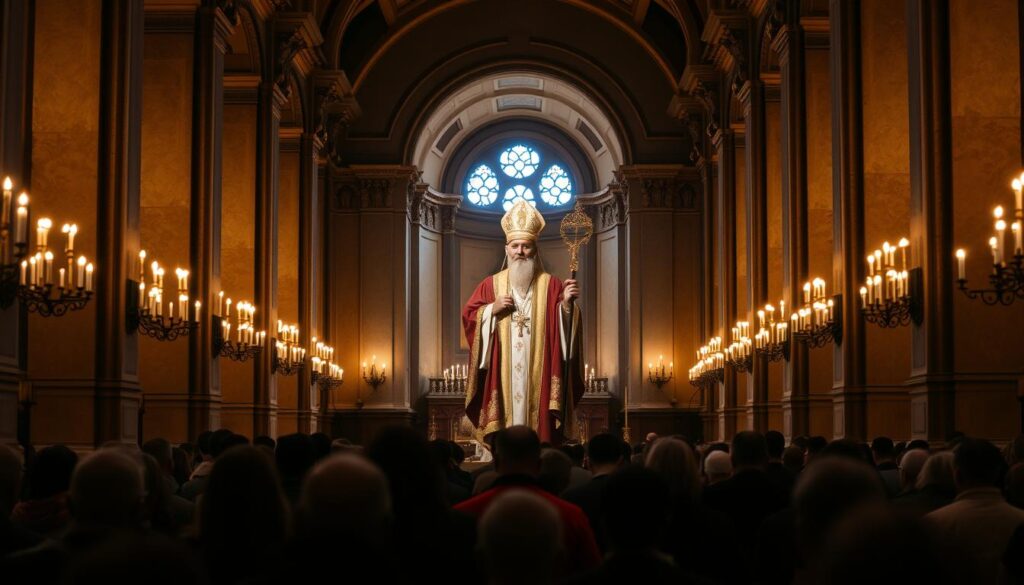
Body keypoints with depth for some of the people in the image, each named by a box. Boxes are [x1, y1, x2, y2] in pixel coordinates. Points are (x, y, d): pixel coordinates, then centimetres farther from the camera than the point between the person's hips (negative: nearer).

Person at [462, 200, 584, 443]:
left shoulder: (551, 285, 7)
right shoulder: (491, 284, 11)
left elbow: (564, 323, -1)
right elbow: (468, 316, 9)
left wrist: (566, 303, -20)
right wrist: (492, 309, -6)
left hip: (538, 375, -1)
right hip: (502, 375, 1)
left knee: (539, 429, -3)